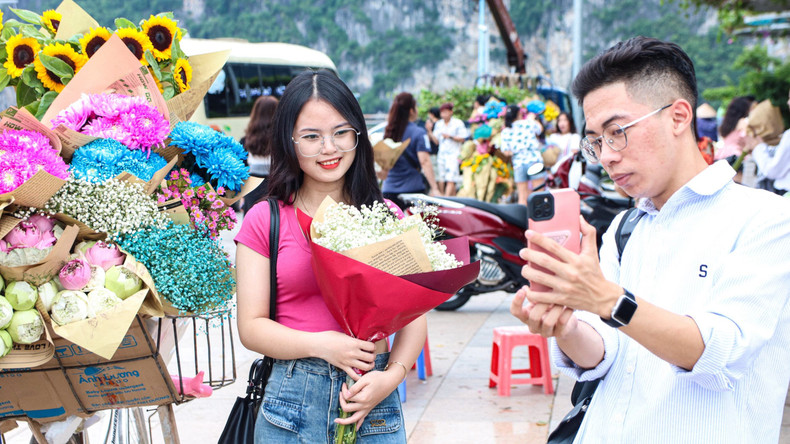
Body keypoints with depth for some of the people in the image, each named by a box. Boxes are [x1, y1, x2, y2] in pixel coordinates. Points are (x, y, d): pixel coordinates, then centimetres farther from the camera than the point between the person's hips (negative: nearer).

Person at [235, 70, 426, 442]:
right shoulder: (265, 221, 1)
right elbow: (251, 326, -3)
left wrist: (392, 376, -14)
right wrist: (320, 345, -17)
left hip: (374, 400, 1)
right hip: (292, 399, -1)